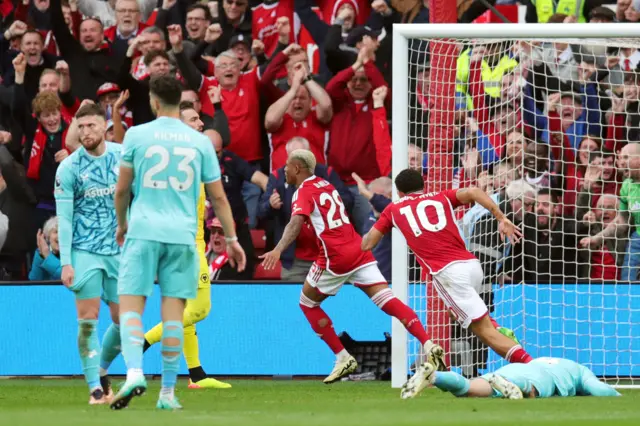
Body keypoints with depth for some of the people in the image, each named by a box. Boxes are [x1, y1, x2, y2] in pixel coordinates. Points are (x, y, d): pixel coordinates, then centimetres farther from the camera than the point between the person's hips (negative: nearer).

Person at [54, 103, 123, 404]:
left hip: (119, 250, 3)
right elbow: (64, 218, -6)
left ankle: (101, 370, 28)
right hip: (84, 252, -3)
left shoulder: (122, 156, 1)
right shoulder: (69, 168, -6)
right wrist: (65, 262, -12)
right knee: (88, 319, -7)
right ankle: (95, 387, 1)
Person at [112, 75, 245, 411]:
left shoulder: (137, 135, 1)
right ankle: (168, 392, 4)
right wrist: (231, 239, 18)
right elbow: (218, 197, 9)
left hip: (143, 231, -2)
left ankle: (134, 372, -23)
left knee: (130, 305, -1)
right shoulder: (200, 142, 6)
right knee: (173, 310, 3)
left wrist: (121, 224, 23)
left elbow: (122, 189, 6)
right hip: (182, 233, 2)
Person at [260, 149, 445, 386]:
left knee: (308, 303, 14)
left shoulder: (303, 192, -4)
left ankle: (343, 358, 10)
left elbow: (296, 222, -22)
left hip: (334, 257, -7)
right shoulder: (326, 185, 20)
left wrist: (278, 250, -34)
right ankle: (428, 345, -22)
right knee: (387, 300, -4)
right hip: (358, 249, 7)